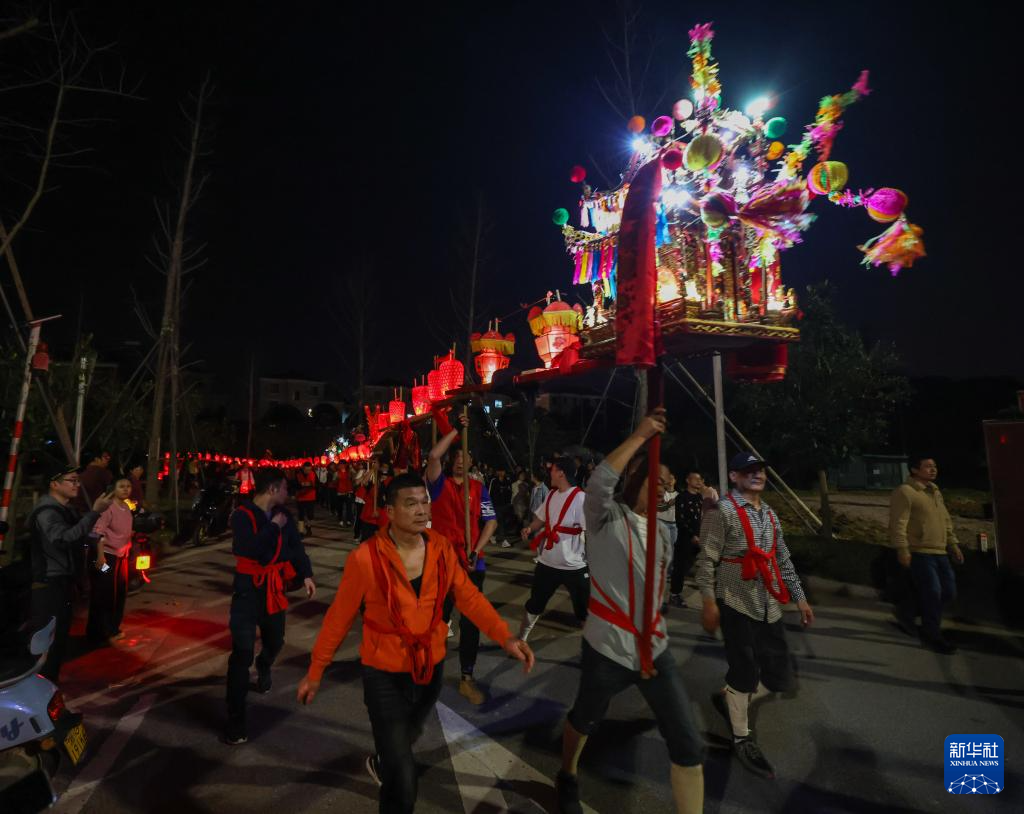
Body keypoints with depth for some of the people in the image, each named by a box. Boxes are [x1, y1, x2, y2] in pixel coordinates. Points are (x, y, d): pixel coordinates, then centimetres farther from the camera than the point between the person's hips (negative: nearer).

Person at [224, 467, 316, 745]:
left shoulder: (282, 514, 0)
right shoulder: (242, 515, -16)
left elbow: (295, 545, 4)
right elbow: (249, 549, -31)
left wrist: (306, 575, -6)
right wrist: (273, 526, -23)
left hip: (274, 587, 5)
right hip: (249, 588, -5)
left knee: (274, 640, 22)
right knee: (242, 651, -8)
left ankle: (263, 667, 57)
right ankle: (235, 721, 3)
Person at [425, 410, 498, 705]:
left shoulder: (479, 489, 3)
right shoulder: (439, 482, -4)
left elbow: (491, 521, -1)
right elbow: (433, 455, -23)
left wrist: (477, 550, -13)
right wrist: (456, 431, -17)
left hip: (471, 564, 2)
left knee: (471, 620, 9)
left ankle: (467, 678, 22)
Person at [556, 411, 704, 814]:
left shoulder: (661, 533, 8)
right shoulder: (606, 520, -14)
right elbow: (598, 483, -36)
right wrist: (639, 437, -33)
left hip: (655, 649, 5)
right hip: (607, 649, -5)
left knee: (688, 745, 1)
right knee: (584, 719, 20)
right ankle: (567, 779, 51)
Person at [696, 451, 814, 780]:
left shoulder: (770, 514, 13)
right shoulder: (722, 511, -11)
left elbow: (783, 560, 19)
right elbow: (707, 560, -13)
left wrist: (800, 598, 15)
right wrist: (710, 603, -16)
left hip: (769, 607, 7)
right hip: (737, 604, -7)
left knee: (780, 678, 8)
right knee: (744, 673, 2)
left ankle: (728, 699, 33)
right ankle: (742, 738, 26)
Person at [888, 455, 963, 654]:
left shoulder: (935, 492, 17)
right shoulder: (905, 492, -12)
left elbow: (946, 521, 25)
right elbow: (898, 523, -18)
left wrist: (953, 544, 19)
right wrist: (902, 549, -22)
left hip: (940, 553, 9)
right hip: (918, 553, -9)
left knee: (949, 592, 10)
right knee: (933, 592, -7)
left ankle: (912, 610, 29)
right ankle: (932, 634, 8)